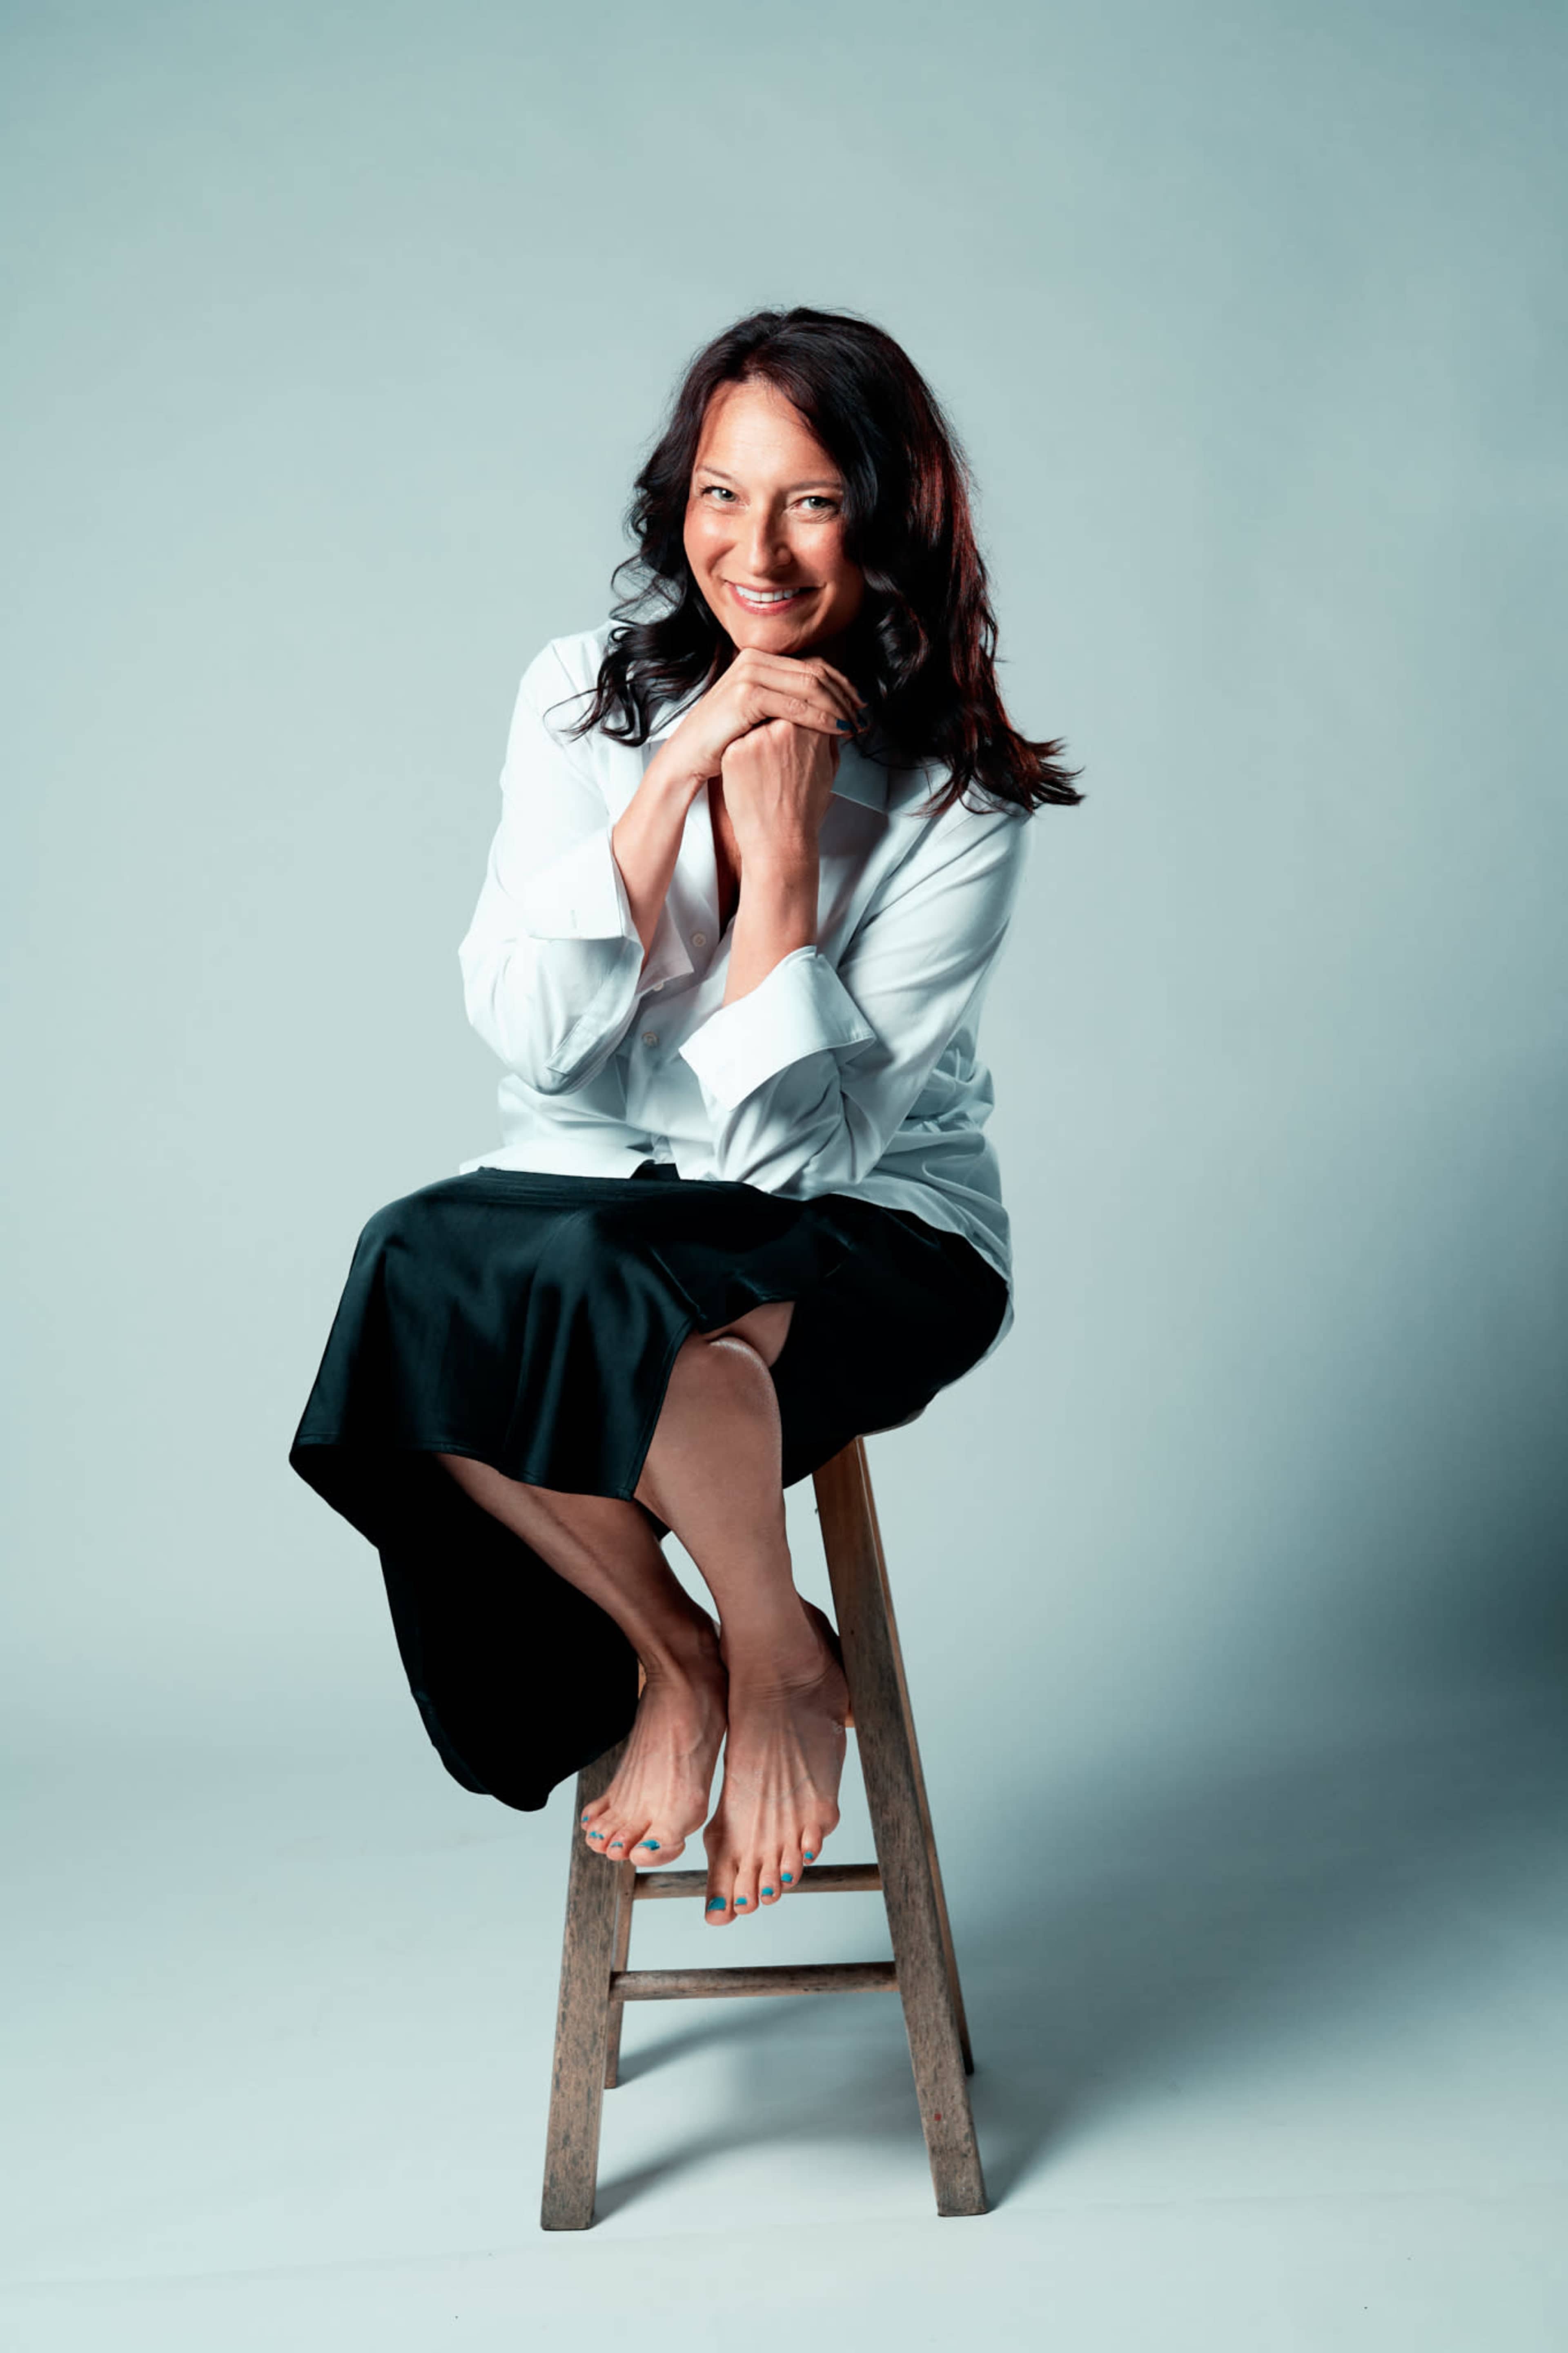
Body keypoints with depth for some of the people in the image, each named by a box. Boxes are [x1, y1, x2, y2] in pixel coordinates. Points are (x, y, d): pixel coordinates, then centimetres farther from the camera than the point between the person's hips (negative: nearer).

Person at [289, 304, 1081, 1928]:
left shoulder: (961, 797, -10)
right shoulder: (585, 698, -1)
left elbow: (804, 1142, -16)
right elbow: (529, 1036, -11)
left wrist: (784, 837, -19)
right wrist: (677, 776, -18)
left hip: (867, 1242, -3)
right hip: (593, 1190, 3)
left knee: (602, 1275, -35)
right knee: (424, 1263, -30)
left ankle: (779, 1663, -7)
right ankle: (667, 1653, -7)